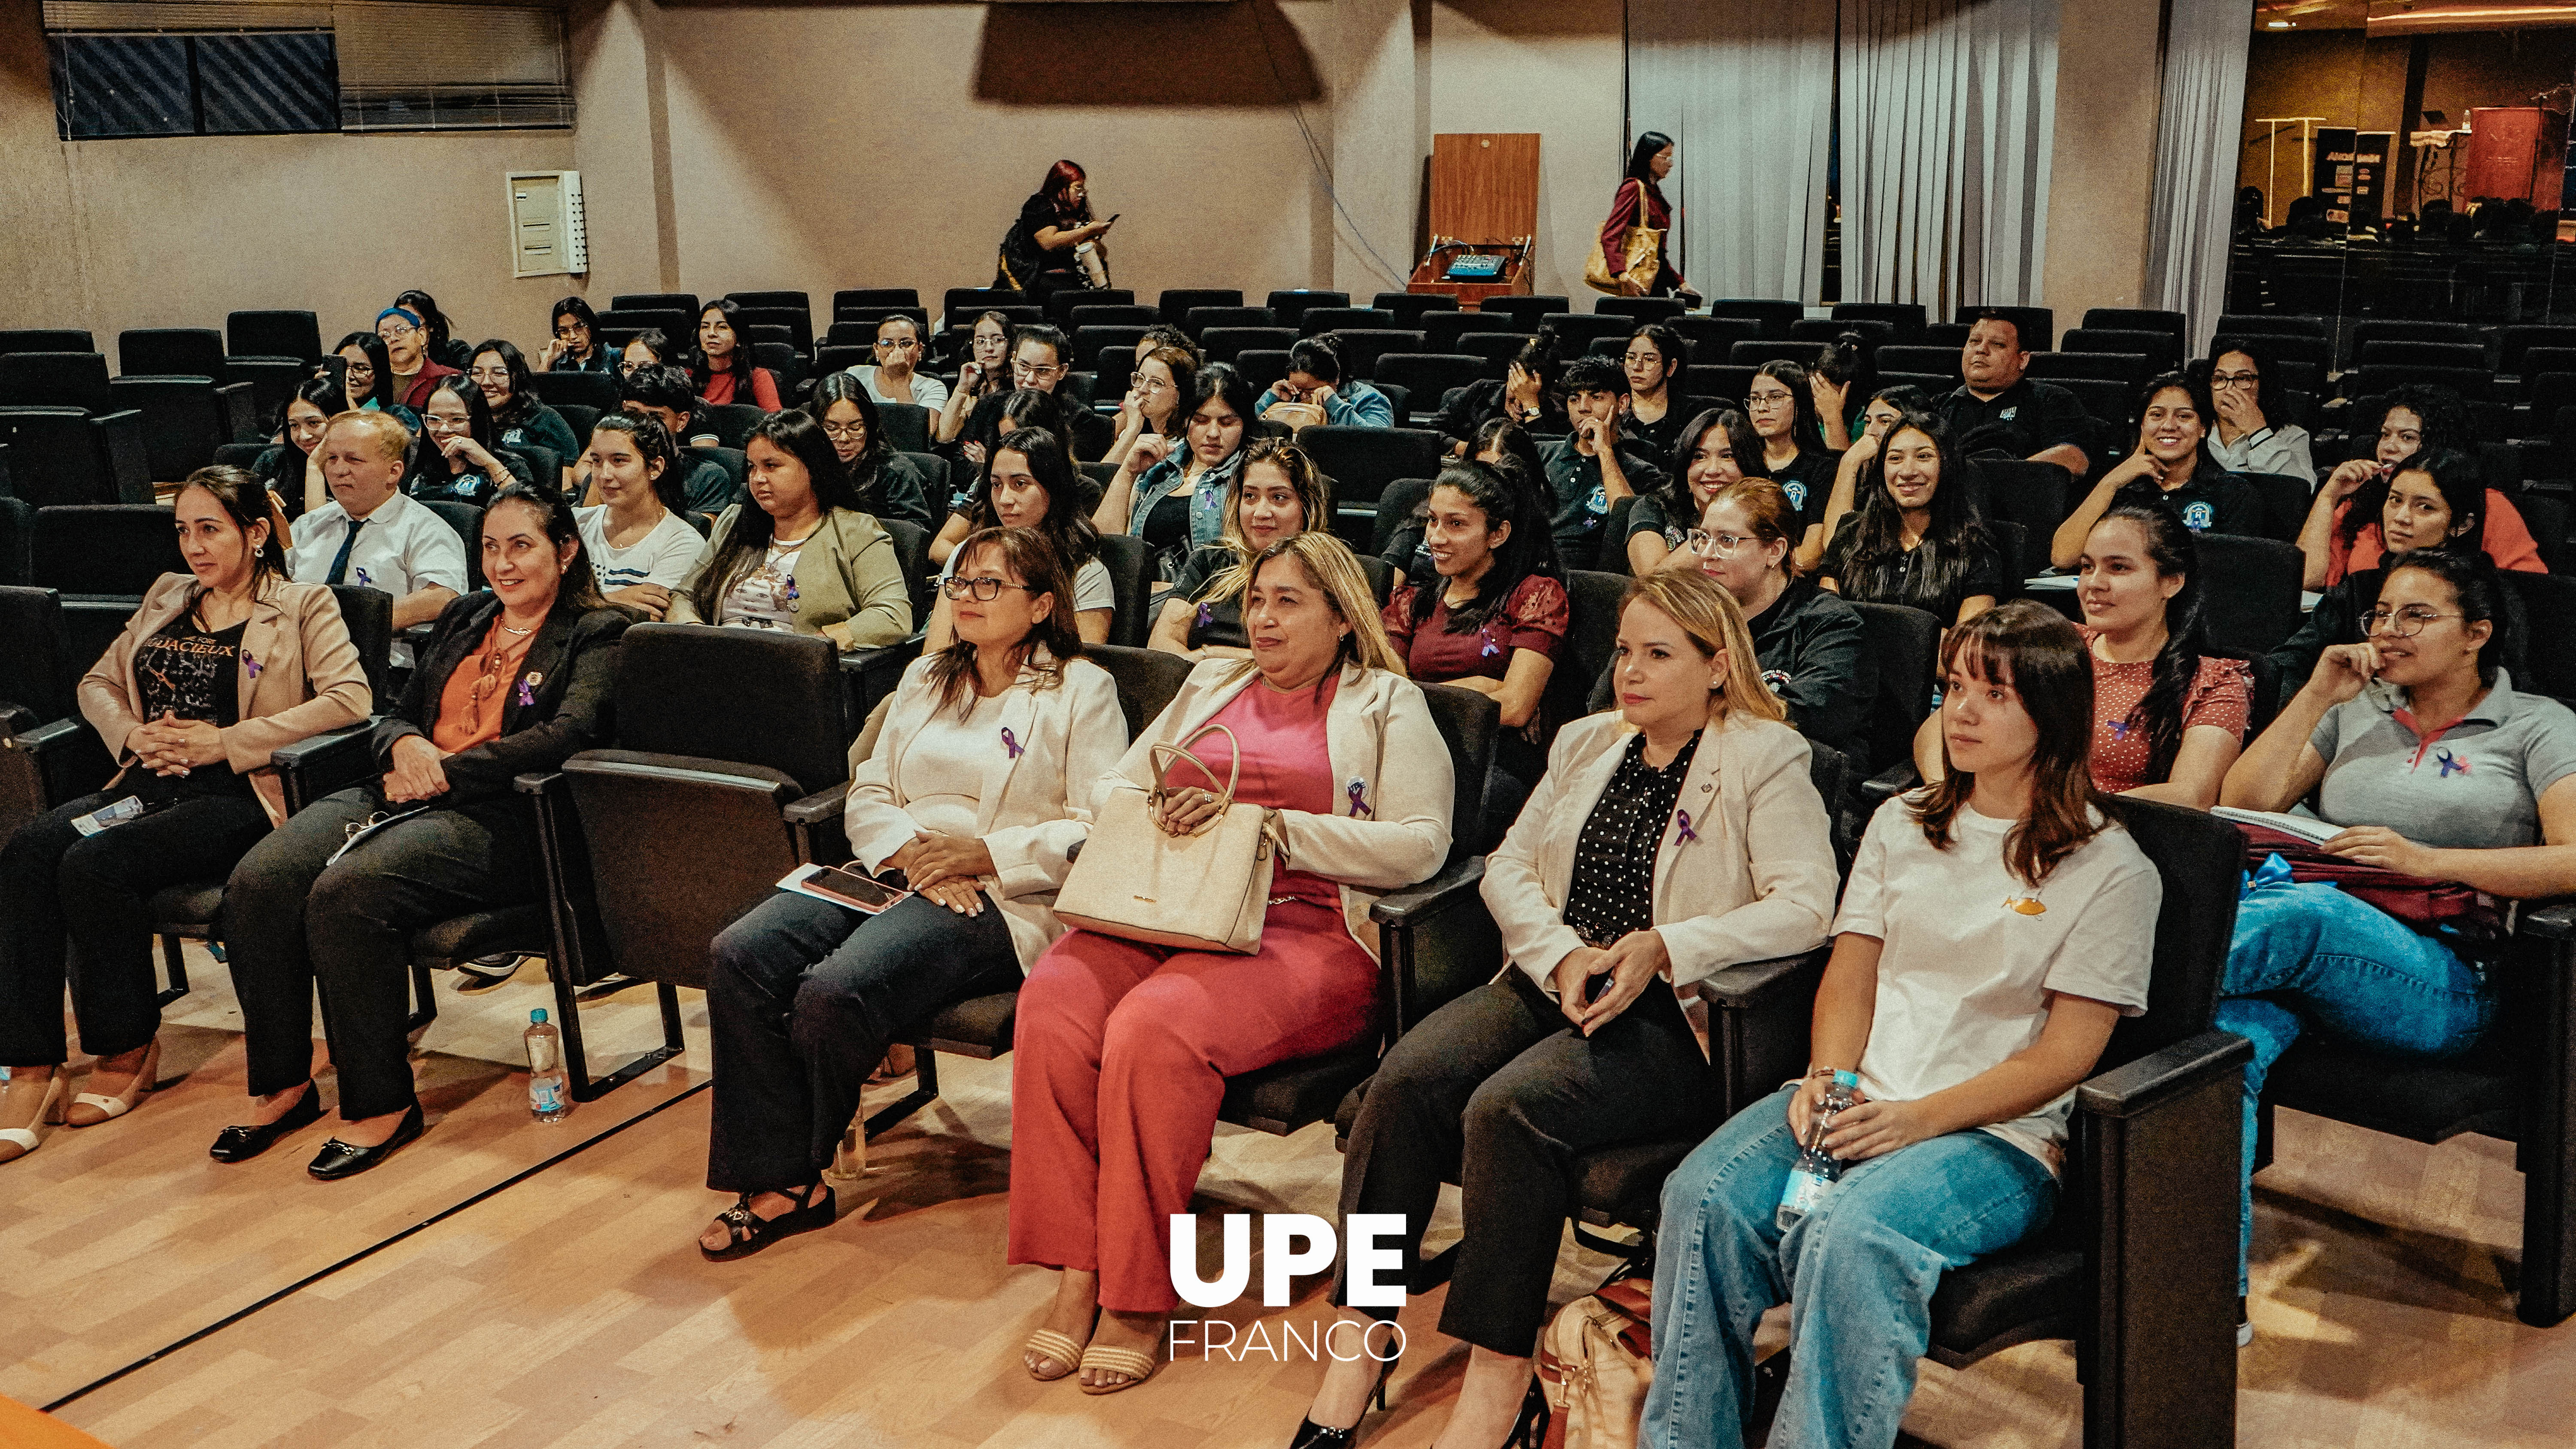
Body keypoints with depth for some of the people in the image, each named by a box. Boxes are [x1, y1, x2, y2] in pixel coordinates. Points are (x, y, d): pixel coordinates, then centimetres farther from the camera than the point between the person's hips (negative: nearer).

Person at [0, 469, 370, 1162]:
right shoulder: (167, 597, 24)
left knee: (96, 864, -30)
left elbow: (350, 699, -10)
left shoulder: (304, 606, 5)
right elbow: (98, 682, 27)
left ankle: (130, 1048, -8)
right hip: (148, 785, 6)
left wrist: (227, 742, -13)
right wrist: (133, 734, 3)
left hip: (235, 795, -6)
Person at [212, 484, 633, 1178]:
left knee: (348, 892, -32)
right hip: (404, 795, 7)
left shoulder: (596, 634, 4)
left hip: (498, 816, -7)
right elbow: (396, 714, 25)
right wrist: (406, 745, -1)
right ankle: (282, 1084, -5)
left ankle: (384, 1104, -18)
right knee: (257, 881, -19)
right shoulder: (462, 619, 25)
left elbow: (569, 733, -12)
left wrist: (446, 772, -14)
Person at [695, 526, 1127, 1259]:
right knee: (739, 955, -22)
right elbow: (867, 796, 17)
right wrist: (912, 853, -5)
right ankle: (777, 1181, -17)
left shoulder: (1081, 690, 4)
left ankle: (801, 1175, -2)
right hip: (895, 871, 6)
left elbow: (1100, 832, -6)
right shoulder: (925, 679, 24)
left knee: (837, 991, -31)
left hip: (1003, 898, -6)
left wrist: (982, 854, -14)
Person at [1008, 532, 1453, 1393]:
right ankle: (1075, 1276, -19)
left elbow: (1420, 844, -4)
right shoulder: (1211, 686, 27)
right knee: (1052, 1004, -28)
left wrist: (1268, 822, -11)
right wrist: (1159, 814, 1)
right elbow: (1116, 789, 27)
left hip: (1306, 929, -5)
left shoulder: (1388, 707, 11)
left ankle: (1140, 1297, -19)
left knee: (1154, 1029, -34)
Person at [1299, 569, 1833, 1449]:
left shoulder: (1767, 759, 2)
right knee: (1406, 1078, -22)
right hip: (1552, 985, 6)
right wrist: (1562, 955, -5)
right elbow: (1509, 866, 15)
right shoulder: (1587, 744, 20)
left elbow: (1806, 905, -10)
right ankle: (1356, 1346, -19)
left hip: (1671, 1015, -5)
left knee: (1510, 1106, -31)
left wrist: (1665, 947, -19)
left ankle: (1496, 1377, -22)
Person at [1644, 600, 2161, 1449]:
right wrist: (1828, 1078, -7)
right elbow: (1850, 974, 14)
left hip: (1996, 1134, -4)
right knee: (1703, 1197, -24)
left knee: (1852, 1239, -35)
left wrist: (1922, 1118, -17)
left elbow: (2065, 1054, -5)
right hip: (1859, 1098, 5)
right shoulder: (1901, 825, 17)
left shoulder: (2111, 869, 0)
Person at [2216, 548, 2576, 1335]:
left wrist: (2426, 860, -14)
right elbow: (2244, 804, 14)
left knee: (2298, 911, -39)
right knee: (2231, 1027, -34)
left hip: (2444, 981, -3)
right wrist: (2317, 695, 8)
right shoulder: (2355, 711, 26)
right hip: (2313, 947, 3)